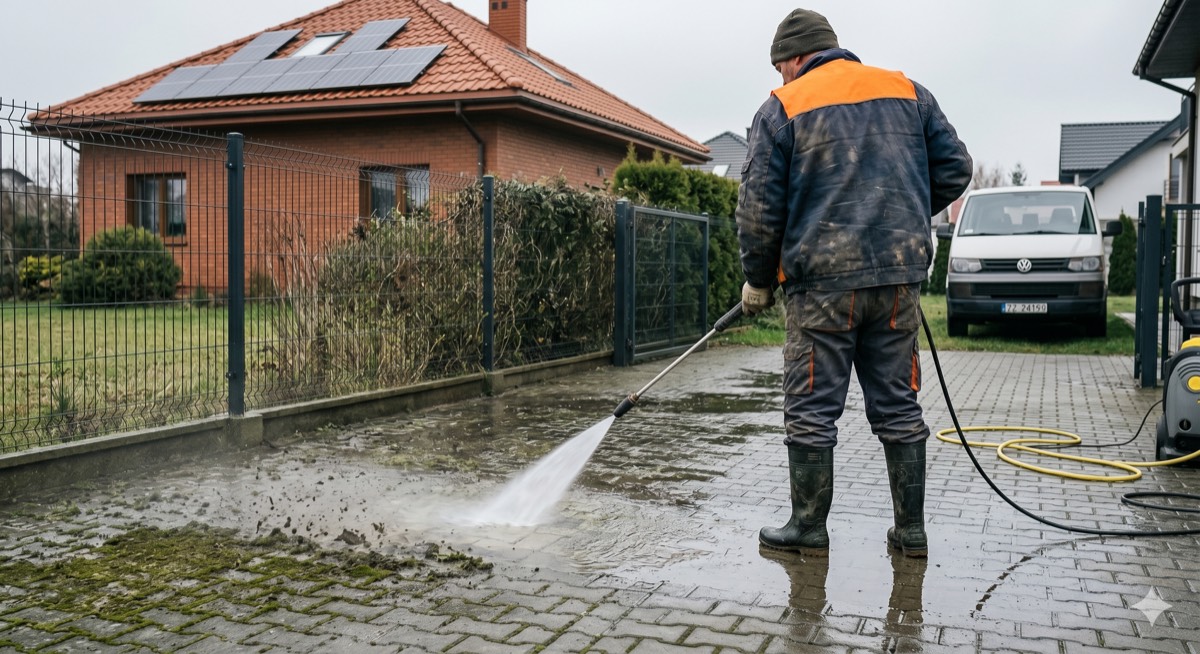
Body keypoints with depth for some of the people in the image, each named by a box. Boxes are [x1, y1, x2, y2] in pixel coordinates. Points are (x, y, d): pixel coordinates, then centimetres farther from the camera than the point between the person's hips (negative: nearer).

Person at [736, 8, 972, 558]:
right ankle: (910, 529, 18)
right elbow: (954, 169, 13)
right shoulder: (908, 92, 13)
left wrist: (757, 281, 9)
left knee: (812, 410, 5)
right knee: (898, 405, 12)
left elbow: (759, 207, -3)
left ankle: (809, 529, 13)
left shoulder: (783, 108, 1)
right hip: (900, 275, 4)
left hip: (823, 280, -4)